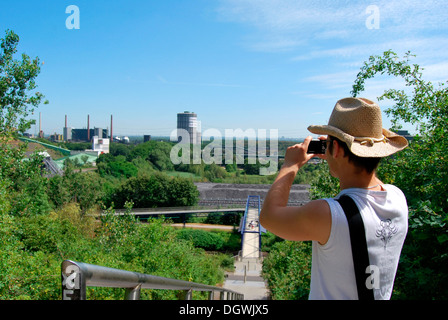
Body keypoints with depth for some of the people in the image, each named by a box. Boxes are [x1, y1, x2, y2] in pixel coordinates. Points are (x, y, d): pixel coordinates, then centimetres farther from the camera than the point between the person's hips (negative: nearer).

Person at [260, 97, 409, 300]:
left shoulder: (327, 215, -35)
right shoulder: (398, 198, -14)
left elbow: (268, 215, -19)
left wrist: (291, 165, -10)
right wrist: (335, 161, 6)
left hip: (329, 295, -5)